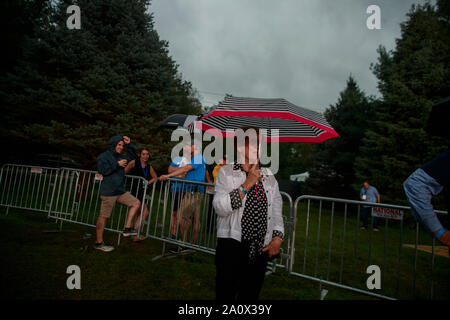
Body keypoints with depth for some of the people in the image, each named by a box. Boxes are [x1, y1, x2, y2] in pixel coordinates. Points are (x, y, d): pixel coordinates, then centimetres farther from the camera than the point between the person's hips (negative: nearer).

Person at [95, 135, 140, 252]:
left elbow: (132, 156, 26)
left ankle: (127, 229, 7)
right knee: (103, 216, -1)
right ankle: (99, 243, 8)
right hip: (108, 193, -8)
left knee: (136, 203, 4)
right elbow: (103, 170, -21)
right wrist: (117, 164, -16)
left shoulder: (120, 157, 16)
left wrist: (129, 144, 13)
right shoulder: (103, 156, -7)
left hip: (120, 191, 8)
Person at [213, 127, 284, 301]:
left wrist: (277, 237, 0)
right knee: (225, 294, 5)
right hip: (231, 247, -4)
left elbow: (277, 211, 13)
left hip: (261, 249, 4)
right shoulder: (226, 172, -3)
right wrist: (247, 185, -17)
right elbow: (220, 208, -15)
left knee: (251, 294, 15)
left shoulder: (269, 176, 9)